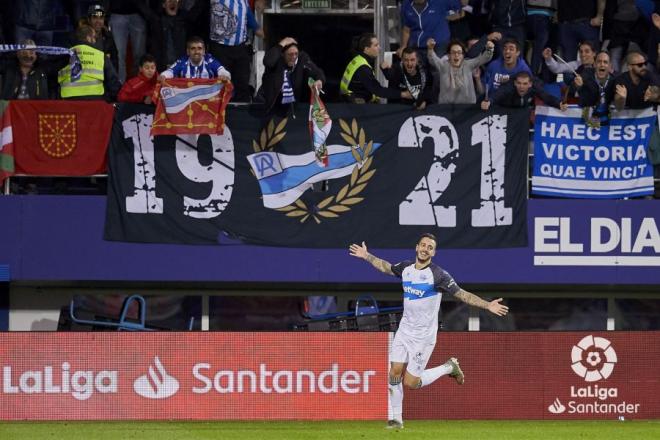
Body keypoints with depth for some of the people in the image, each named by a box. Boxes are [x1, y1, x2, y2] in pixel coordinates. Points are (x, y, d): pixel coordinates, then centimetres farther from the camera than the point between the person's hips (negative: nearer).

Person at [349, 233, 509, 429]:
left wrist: (487, 305, -27)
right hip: (404, 330, 5)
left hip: (423, 336, -5)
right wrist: (366, 256, 29)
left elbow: (462, 294, -17)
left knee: (411, 383, -5)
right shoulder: (406, 268, 2)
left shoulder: (438, 275, -16)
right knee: (395, 373, -4)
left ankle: (449, 367, 17)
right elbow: (386, 267, 24)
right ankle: (396, 419, 7)